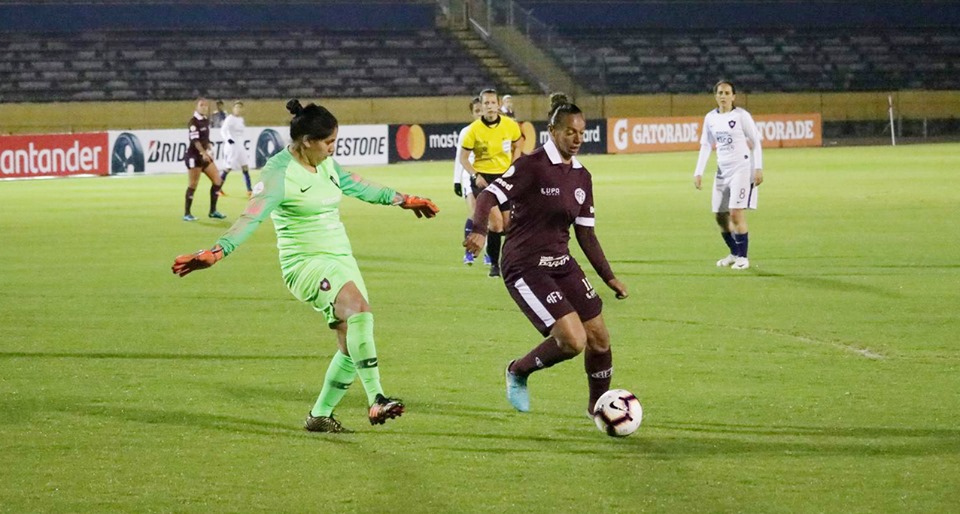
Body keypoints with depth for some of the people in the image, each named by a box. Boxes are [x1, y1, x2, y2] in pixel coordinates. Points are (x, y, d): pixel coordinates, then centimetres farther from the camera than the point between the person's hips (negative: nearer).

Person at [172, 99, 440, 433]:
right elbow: (252, 217, -26)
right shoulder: (279, 173, -15)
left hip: (341, 258, 9)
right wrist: (216, 253, -40)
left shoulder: (326, 164, 10)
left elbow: (358, 187, 27)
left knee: (353, 348, 2)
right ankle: (376, 401, -35)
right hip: (306, 263, -9)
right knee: (359, 308, -32)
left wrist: (403, 200, 40)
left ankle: (319, 416, 20)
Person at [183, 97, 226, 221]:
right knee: (193, 185, -4)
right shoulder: (194, 122, -14)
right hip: (194, 156, -8)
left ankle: (213, 211, 14)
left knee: (217, 180, 6)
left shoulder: (206, 121, 11)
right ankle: (187, 214, 5)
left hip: (204, 155, 8)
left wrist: (209, 150, 12)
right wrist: (204, 153, -32)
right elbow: (195, 140, -23)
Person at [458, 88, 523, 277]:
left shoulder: (510, 125, -5)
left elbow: (516, 147, 14)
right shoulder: (474, 129, -12)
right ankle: (494, 264, 0)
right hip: (483, 179, -3)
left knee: (507, 223, 4)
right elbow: (463, 157, -3)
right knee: (496, 222, -15)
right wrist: (475, 176, -17)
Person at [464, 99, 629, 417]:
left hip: (561, 263, 8)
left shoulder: (581, 177, 10)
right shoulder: (532, 165, -13)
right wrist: (479, 230, -40)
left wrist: (608, 277, 11)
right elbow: (490, 195, -20)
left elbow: (585, 233, 15)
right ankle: (518, 372, 8)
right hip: (525, 268, -8)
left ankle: (598, 406, 29)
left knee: (599, 339, 5)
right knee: (574, 340, -18)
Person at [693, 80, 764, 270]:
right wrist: (698, 172, 7)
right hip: (722, 170, 6)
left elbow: (756, 142, -5)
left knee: (736, 213, -14)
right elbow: (705, 146, 14)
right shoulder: (710, 118, 8)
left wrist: (758, 168, -13)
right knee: (720, 216, 7)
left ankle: (743, 257, -4)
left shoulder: (741, 116, -7)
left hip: (742, 168, -6)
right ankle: (734, 254, 25)